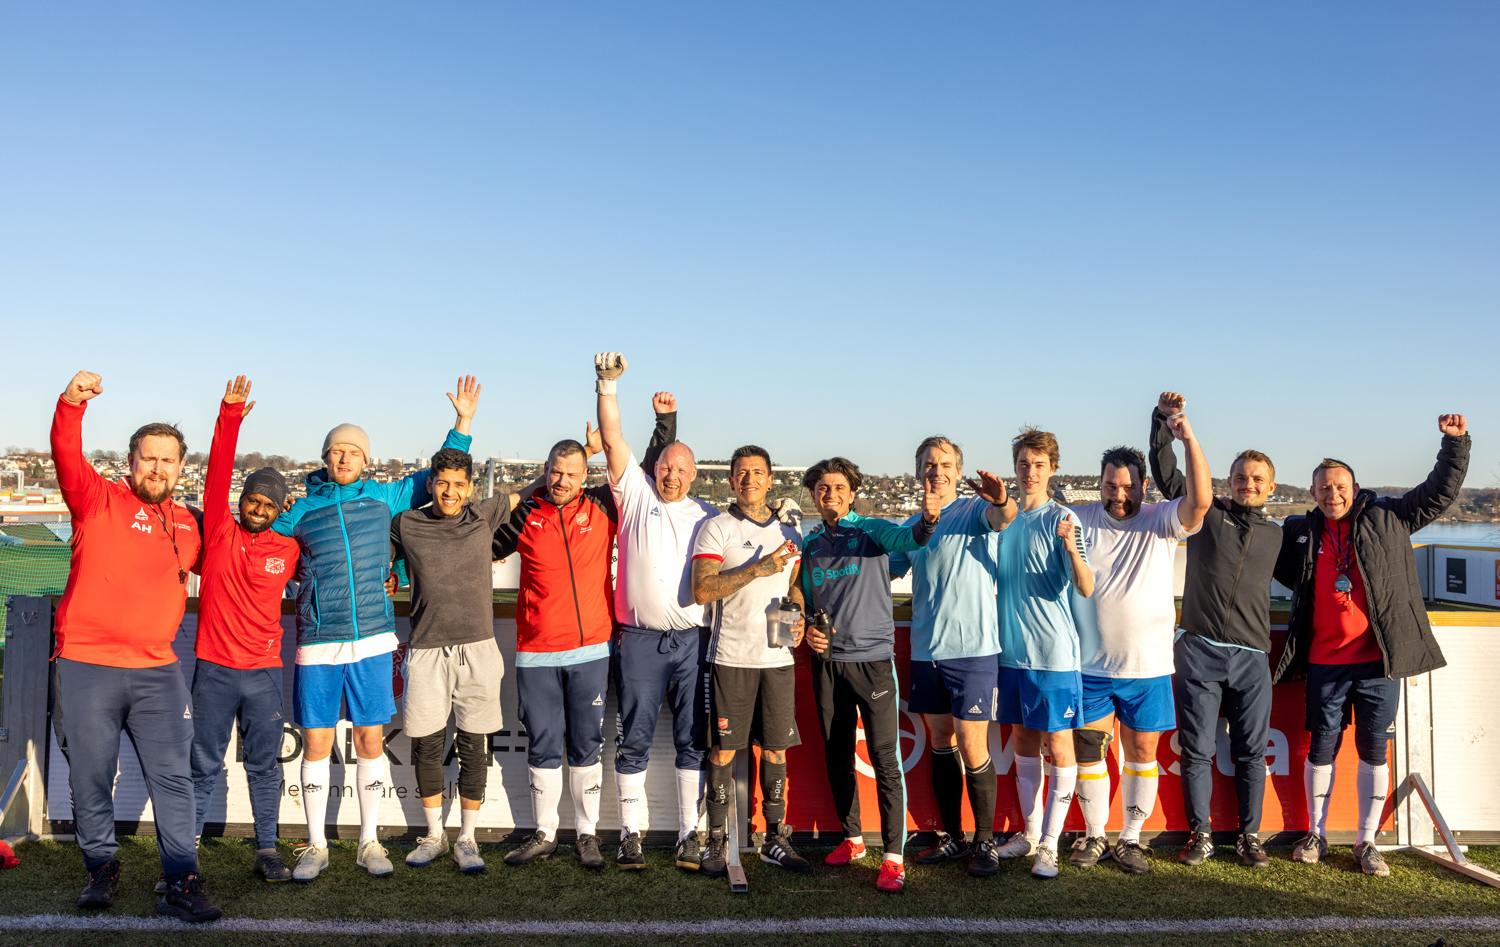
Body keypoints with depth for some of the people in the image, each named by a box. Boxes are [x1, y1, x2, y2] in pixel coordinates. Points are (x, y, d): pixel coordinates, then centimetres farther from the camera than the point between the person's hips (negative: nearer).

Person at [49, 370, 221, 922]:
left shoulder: (188, 524, 14)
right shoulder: (98, 500, 1)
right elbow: (67, 458, -19)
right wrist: (72, 403, -35)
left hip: (157, 671, 3)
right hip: (86, 666, -3)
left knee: (173, 777, -1)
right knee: (90, 778, 7)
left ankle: (181, 884, 4)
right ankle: (102, 870, 26)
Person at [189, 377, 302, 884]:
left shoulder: (288, 550, 5)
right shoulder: (218, 532, 0)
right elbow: (217, 476, -9)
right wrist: (229, 418, -17)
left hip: (264, 672, 2)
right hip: (213, 669, -1)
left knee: (264, 766, 9)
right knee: (204, 765, 6)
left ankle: (267, 852, 19)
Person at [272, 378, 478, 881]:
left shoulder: (383, 496, 9)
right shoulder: (303, 508, 8)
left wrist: (462, 422, 12)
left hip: (372, 638, 0)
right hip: (318, 641, 0)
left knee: (371, 740, 5)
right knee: (316, 743, 3)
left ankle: (369, 842, 18)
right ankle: (315, 846, 17)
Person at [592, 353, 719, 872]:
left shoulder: (706, 514, 14)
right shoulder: (635, 493, 6)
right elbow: (613, 440, -2)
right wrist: (607, 385, -10)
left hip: (693, 640, 2)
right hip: (639, 640, -2)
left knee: (693, 741, 5)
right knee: (634, 740, 3)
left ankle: (689, 834, 13)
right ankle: (631, 833, 14)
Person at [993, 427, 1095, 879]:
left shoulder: (1062, 519, -9)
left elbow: (1086, 588, -19)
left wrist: (1070, 546, -35)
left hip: (1054, 653, -6)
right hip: (1012, 650, 6)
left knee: (1059, 744, 0)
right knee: (1023, 739, 14)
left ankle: (1049, 844, 9)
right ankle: (1030, 831, 27)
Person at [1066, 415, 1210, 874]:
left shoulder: (1161, 521, -1)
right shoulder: (1080, 520, 2)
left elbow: (1200, 501, -19)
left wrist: (1189, 440, -26)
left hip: (1148, 665, 0)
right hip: (1090, 665, 1)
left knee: (1142, 752, 8)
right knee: (1087, 751, 6)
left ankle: (1130, 839, 23)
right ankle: (1094, 835, 23)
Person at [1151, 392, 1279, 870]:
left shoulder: (1275, 534, 16)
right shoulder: (1207, 514, 7)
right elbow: (1167, 475, -1)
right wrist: (1163, 422, -11)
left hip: (1252, 655, 2)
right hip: (1199, 650, -2)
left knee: (1252, 753, 6)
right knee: (1196, 750, 2)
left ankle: (1249, 836, 20)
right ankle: (1200, 835, 14)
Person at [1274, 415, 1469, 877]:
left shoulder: (1387, 519, 5)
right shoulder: (1299, 534, 8)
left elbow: (1440, 492, 6)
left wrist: (1455, 442, -2)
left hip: (1378, 661, 0)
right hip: (1325, 662, 1)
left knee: (1374, 751, 5)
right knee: (1321, 748, 7)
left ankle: (1367, 843, 16)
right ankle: (1315, 835, 21)